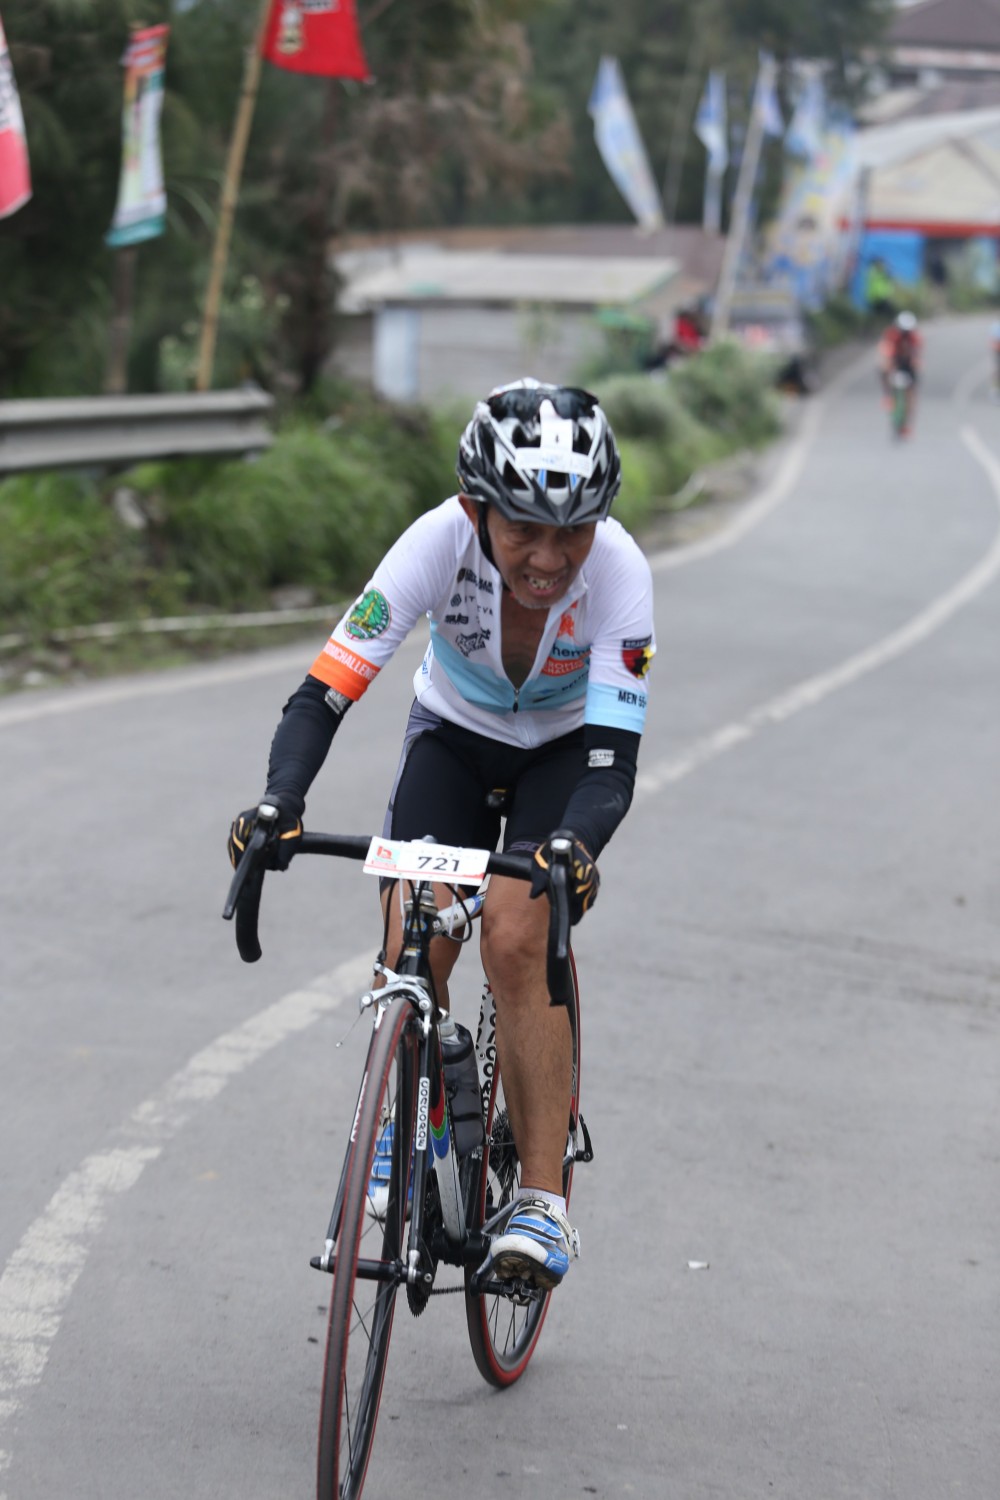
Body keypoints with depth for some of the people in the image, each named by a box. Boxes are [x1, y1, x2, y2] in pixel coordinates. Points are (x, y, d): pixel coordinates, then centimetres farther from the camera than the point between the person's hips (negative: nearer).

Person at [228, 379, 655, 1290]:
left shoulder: (617, 569, -33)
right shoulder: (441, 541, -32)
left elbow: (614, 760, -37)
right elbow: (326, 691, -34)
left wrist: (575, 845, -57)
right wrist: (279, 801, -51)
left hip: (566, 750, -2)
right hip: (454, 735, 2)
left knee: (516, 940, -23)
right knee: (412, 943, -16)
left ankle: (544, 1205, -15)